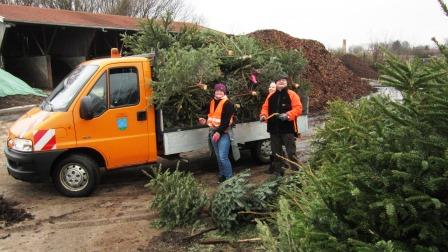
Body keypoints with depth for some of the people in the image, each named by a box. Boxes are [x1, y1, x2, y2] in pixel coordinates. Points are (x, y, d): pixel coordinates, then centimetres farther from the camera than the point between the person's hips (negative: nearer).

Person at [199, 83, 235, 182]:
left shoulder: (227, 103, -11)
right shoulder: (212, 102, 13)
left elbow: (227, 120, -18)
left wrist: (219, 132, -24)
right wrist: (206, 121, 3)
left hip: (223, 133, -7)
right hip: (213, 131, 8)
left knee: (223, 157, -13)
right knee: (218, 157, 15)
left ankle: (229, 178, -2)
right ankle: (222, 175, 27)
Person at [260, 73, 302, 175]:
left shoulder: (291, 94, -4)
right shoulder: (271, 96, 13)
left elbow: (298, 109, -11)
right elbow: (265, 108, 16)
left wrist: (287, 115, -25)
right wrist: (263, 115, -5)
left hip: (288, 128, -5)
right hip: (274, 128, 5)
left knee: (291, 152, -2)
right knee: (276, 151, 14)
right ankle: (278, 170, 26)